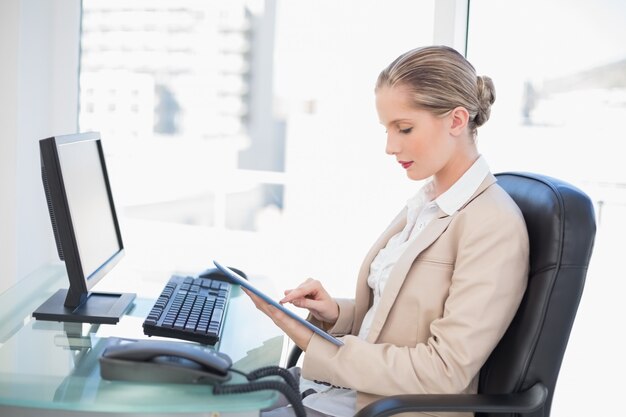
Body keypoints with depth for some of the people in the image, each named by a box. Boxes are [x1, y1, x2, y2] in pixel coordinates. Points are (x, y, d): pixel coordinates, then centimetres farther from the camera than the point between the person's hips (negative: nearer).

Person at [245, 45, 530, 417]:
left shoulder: (494, 226, -17)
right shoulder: (425, 202, 10)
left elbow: (445, 371, -20)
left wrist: (317, 350, -18)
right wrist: (336, 312, -4)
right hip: (345, 385, 7)